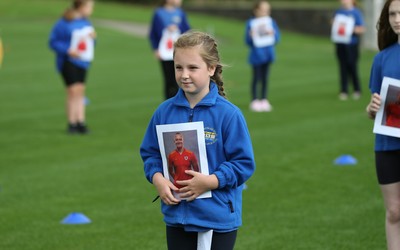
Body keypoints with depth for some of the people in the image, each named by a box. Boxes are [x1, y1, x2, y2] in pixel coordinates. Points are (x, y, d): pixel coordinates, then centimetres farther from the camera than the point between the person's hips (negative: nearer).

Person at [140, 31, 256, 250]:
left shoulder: (228, 114, -12)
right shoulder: (165, 111, 0)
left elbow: (244, 163, -10)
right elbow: (150, 153, 9)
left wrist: (209, 181, -20)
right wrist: (158, 179, -10)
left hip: (218, 218, -4)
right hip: (177, 216, 4)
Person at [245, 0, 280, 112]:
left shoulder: (271, 22, 4)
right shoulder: (251, 23, -5)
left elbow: (277, 38, 3)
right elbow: (248, 42, -4)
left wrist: (272, 33, -17)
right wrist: (251, 36, -24)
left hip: (267, 54, 3)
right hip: (256, 54, -3)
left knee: (265, 78, 7)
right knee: (256, 77, 0)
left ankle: (264, 101, 15)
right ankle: (254, 101, 8)